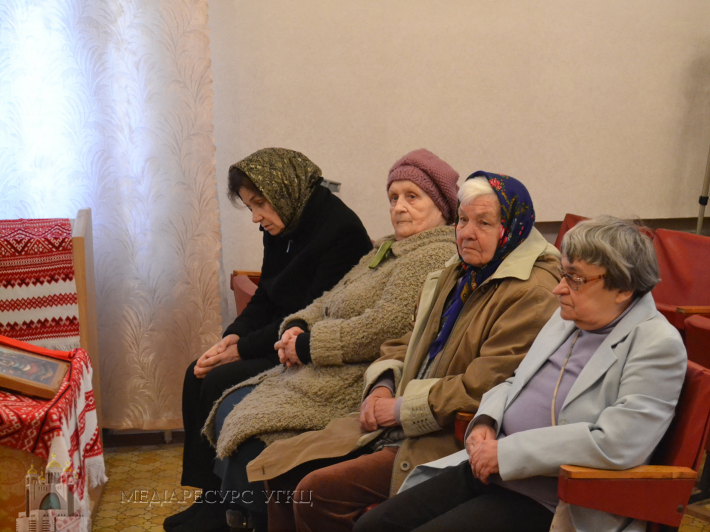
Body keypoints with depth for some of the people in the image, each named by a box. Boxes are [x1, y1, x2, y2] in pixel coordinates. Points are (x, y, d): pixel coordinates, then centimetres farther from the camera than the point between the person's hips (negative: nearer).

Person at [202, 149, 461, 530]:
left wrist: (309, 346, -13)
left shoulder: (435, 256, -13)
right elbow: (330, 301, 19)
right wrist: (297, 328, -2)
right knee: (230, 410, 2)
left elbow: (383, 327, -23)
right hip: (325, 372, 10)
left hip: (357, 385, -10)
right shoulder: (388, 249, 20)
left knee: (247, 439, -17)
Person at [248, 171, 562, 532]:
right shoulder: (457, 274, 16)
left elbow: (484, 386, -22)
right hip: (399, 427, 9)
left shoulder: (533, 294, -15)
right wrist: (382, 387, 1)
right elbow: (408, 344, 22)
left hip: (449, 443, -9)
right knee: (282, 470, 2)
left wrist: (402, 408, -13)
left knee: (316, 493, -20)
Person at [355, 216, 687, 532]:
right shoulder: (569, 316, 12)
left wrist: (507, 451, -19)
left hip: (549, 500, -8)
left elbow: (616, 443, -24)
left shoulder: (659, 345, -13)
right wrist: (485, 420, 0)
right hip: (488, 470, 8)